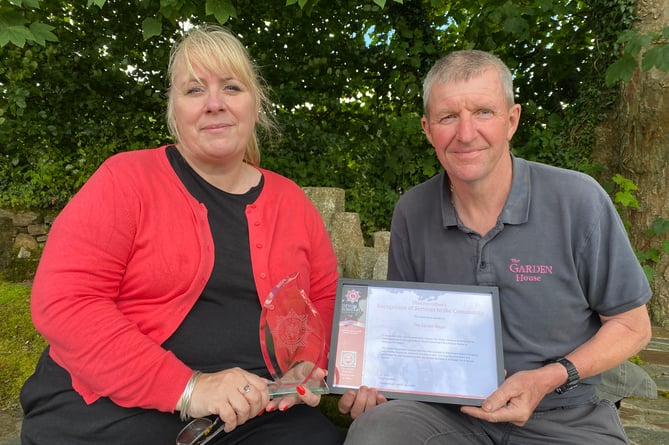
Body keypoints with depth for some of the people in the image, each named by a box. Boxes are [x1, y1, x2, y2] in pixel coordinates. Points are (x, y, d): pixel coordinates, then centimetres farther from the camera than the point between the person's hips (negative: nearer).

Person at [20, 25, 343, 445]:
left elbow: (327, 302, 13)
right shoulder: (126, 179, -4)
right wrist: (185, 387, -19)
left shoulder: (292, 201, 7)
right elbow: (64, 301, -12)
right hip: (116, 405, -2)